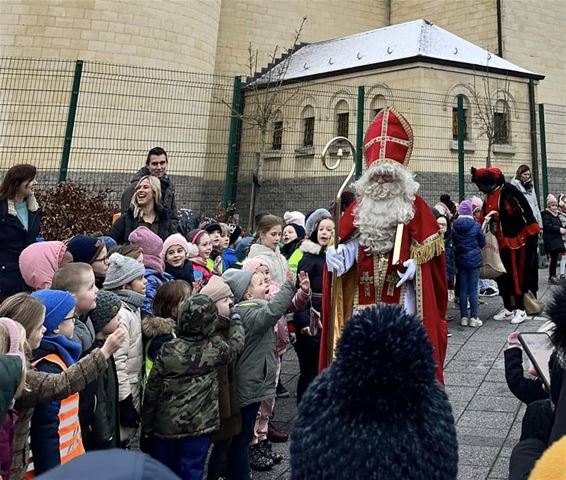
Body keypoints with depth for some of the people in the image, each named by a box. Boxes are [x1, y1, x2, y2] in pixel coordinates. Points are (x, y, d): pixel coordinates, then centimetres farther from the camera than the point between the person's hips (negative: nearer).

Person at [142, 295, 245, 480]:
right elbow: (236, 344, 9)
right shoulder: (215, 348, -12)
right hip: (200, 423, -1)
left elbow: (152, 389, -6)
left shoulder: (168, 350, -12)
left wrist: (147, 423, 7)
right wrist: (234, 315, 22)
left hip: (167, 423, 1)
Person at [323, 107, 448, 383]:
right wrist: (338, 256, -15)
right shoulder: (359, 207, 12)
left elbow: (427, 248, -2)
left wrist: (415, 264, -19)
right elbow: (351, 243, 5)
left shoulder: (415, 206, 2)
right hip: (364, 295, 3)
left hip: (401, 294, -3)